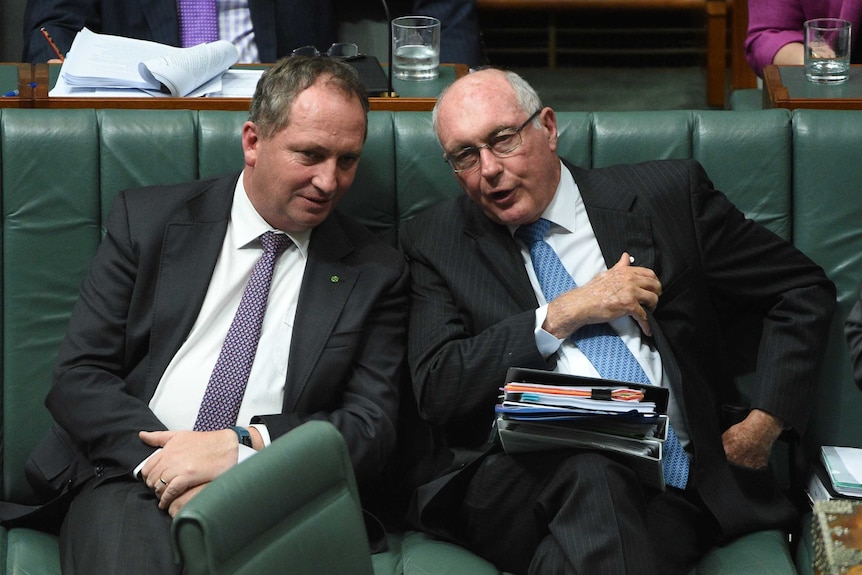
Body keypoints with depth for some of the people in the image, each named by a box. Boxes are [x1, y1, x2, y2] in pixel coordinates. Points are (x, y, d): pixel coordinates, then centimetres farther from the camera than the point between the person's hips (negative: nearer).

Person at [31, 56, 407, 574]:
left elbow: (373, 432, 4)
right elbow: (77, 378, 5)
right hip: (137, 481, -1)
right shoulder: (148, 219, 11)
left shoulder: (376, 272, 12)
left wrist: (241, 445, -13)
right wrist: (164, 467, -14)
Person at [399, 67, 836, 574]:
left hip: (671, 482, -1)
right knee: (589, 473, -34)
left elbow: (805, 291, 17)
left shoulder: (666, 195, 12)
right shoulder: (436, 242, 14)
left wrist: (764, 423, 4)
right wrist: (563, 315, -4)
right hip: (519, 472, 1)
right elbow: (435, 390, 2)